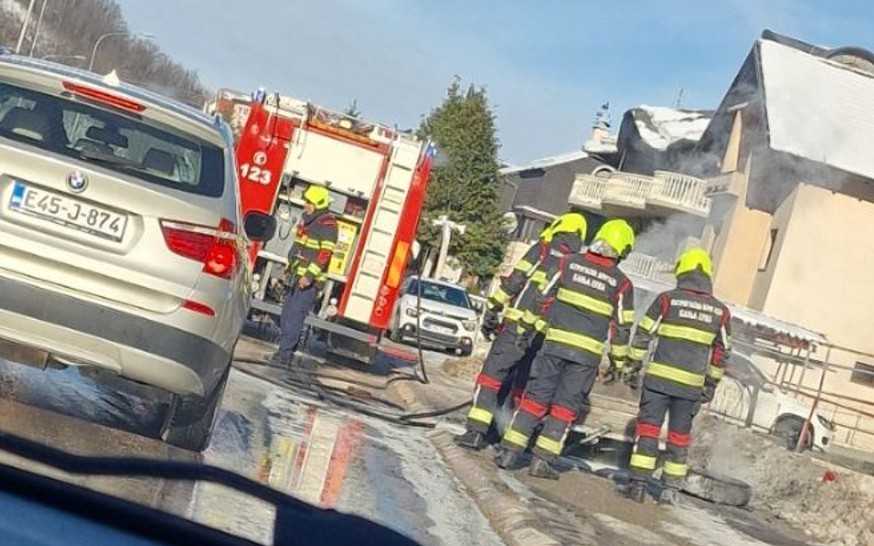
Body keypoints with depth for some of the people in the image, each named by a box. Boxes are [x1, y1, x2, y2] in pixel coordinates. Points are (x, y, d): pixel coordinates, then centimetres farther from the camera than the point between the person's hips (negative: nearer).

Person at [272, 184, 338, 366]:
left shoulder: (327, 224, -12)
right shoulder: (307, 219, 16)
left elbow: (325, 253, -19)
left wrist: (310, 276, -24)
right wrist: (288, 269, 24)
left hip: (309, 281, -9)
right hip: (296, 276, 9)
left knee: (294, 316, -11)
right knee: (286, 315, 10)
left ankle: (285, 354, -8)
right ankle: (285, 351, 16)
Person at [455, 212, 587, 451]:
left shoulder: (544, 250, 3)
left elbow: (515, 281, -5)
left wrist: (492, 309, -2)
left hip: (519, 326, -4)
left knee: (492, 374, -2)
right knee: (526, 384, 15)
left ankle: (477, 431, -9)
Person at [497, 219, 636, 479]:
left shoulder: (570, 263, 3)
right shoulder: (621, 283, 0)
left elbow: (545, 298, 4)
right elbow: (622, 326, 3)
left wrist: (540, 328, 14)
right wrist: (619, 358, 12)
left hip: (555, 341, 1)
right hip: (588, 351, -1)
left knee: (535, 397, 8)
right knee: (565, 406, 7)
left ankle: (509, 452, 6)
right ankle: (543, 460, 4)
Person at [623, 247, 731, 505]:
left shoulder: (667, 299, -4)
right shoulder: (721, 311, 5)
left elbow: (643, 335, -2)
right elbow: (721, 352, 10)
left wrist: (633, 365, 7)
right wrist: (711, 384, 18)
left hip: (659, 377, -2)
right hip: (692, 384, 2)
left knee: (648, 429, 3)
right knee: (680, 436, 11)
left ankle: (639, 484, 0)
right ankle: (670, 489, 12)